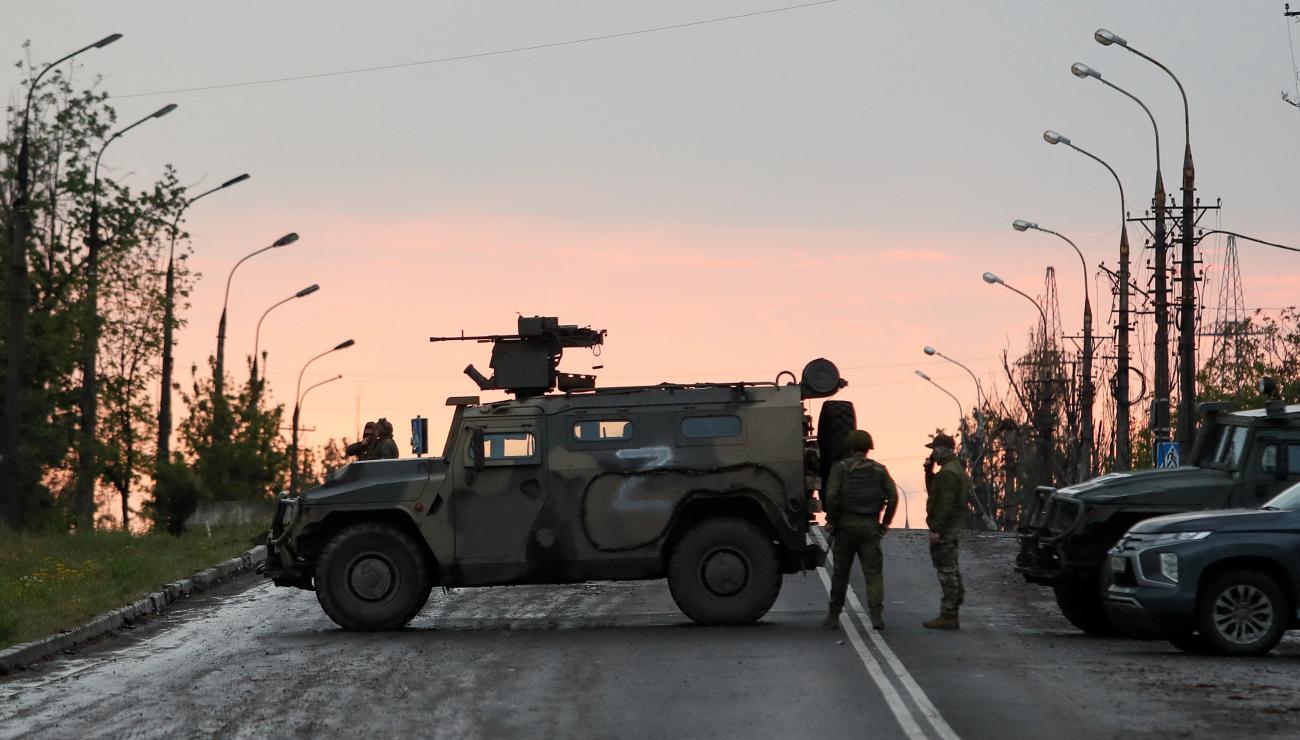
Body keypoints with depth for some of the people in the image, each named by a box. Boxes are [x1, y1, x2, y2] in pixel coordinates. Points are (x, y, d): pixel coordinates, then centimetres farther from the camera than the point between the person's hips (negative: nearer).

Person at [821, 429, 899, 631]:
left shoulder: (841, 467, -1)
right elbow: (893, 497, 1)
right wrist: (884, 523, 8)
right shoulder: (879, 470, 7)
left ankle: (833, 616, 13)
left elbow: (832, 496, -12)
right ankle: (876, 613, -16)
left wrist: (831, 522, -2)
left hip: (846, 525, -1)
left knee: (840, 572, 7)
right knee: (874, 571, -1)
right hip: (870, 527, 1)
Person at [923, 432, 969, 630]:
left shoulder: (948, 472, -16)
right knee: (951, 571, 14)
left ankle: (947, 616, -9)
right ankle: (951, 615, 20)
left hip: (944, 531, -11)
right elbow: (933, 493, 26)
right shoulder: (957, 469, 19)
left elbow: (945, 502, -24)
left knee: (947, 571, -9)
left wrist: (936, 529, -24)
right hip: (954, 528, 11)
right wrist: (929, 471, 14)